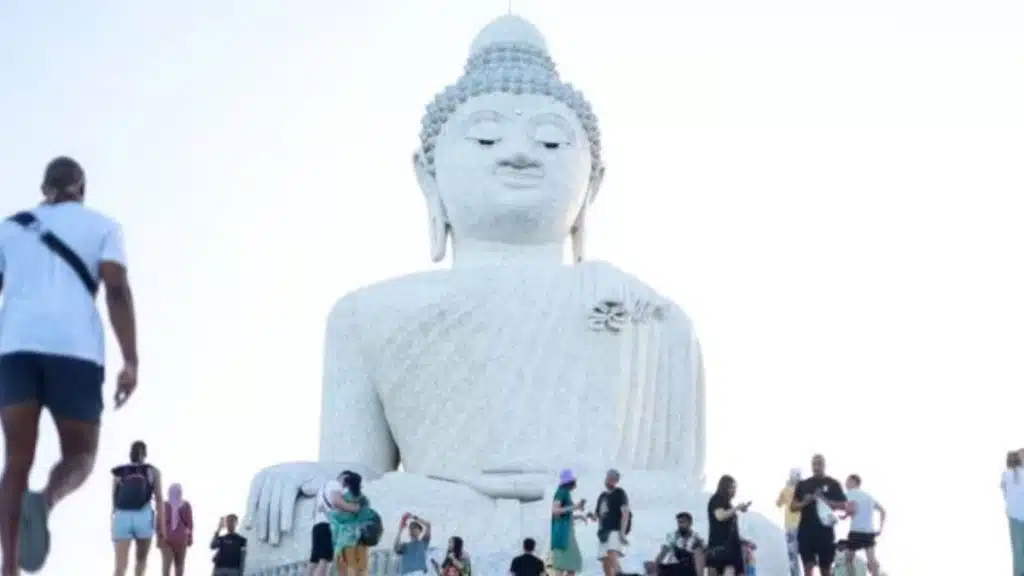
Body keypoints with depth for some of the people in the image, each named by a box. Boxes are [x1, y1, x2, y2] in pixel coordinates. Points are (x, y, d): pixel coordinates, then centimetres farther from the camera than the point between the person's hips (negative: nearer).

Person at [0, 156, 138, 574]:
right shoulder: (101, 226, 15)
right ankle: (45, 501, -27)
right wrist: (131, 362, -4)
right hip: (75, 348, -2)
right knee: (80, 456, 9)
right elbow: (117, 289, 0)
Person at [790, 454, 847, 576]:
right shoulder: (803, 484, 10)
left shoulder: (832, 484, 3)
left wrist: (826, 501, -16)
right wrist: (804, 502, -10)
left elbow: (843, 504, -1)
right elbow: (793, 506, 10)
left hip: (825, 530, -2)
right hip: (806, 530, 2)